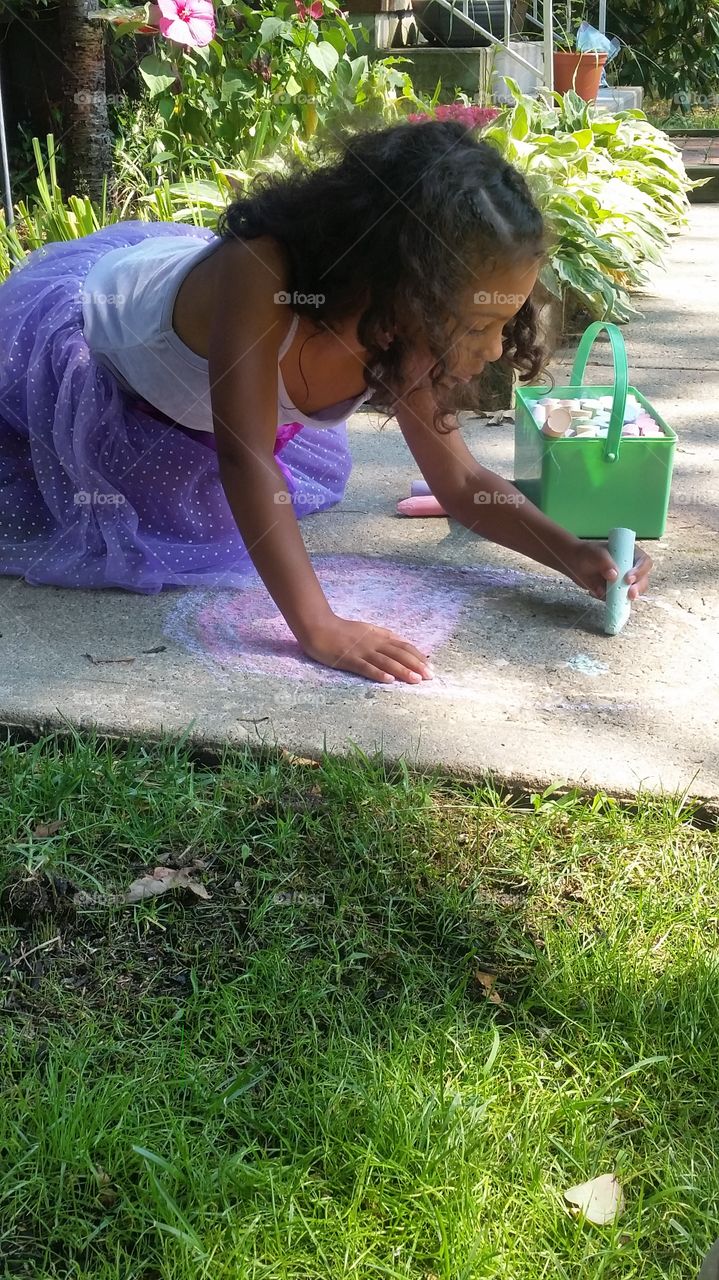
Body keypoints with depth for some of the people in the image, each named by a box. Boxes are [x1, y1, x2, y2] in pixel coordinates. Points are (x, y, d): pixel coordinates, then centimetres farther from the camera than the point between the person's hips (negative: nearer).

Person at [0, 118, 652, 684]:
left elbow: (462, 482, -17)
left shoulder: (403, 341, -26)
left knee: (312, 479, 18)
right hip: (71, 338, -5)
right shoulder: (257, 276, -48)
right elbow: (244, 461, -50)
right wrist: (319, 629, -53)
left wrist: (573, 555, -30)